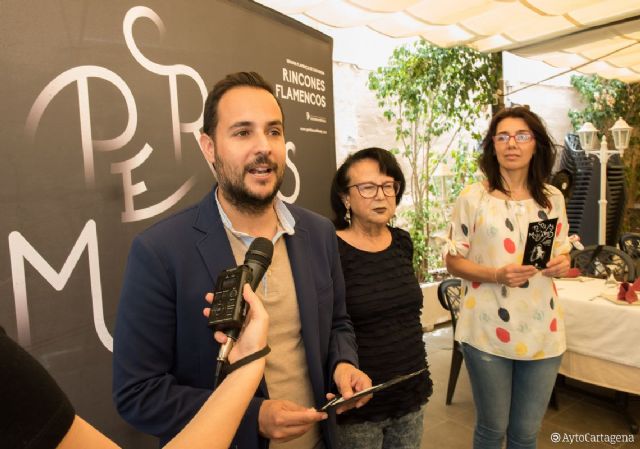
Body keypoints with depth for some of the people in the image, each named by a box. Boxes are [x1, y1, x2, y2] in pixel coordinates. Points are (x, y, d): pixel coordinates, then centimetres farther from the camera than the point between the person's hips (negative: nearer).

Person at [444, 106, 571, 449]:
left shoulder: (553, 198, 5)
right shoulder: (473, 197, -7)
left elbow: (562, 253, 16)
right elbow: (453, 260, -4)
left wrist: (562, 263, -8)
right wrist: (496, 275, -21)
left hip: (542, 331, 4)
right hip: (488, 331, -3)